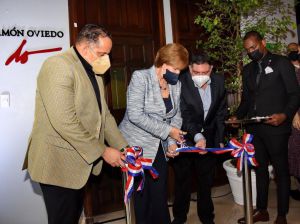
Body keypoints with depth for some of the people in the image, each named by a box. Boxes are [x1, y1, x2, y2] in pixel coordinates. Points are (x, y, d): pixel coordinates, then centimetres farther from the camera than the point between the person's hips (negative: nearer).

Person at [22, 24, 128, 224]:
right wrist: (103, 151, -20)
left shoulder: (94, 71, 11)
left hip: (81, 159, 9)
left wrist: (124, 148, 4)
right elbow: (64, 122, -26)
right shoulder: (58, 65, -18)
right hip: (59, 163, -8)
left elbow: (104, 114, 13)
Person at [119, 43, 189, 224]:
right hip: (137, 146, -5)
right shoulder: (140, 77, -13)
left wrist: (172, 142, -7)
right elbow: (135, 115, -22)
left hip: (160, 148, 5)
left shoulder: (176, 84, 4)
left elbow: (176, 116, 9)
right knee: (143, 195, 3)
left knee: (160, 194, 8)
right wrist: (168, 131, -20)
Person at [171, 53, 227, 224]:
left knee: (206, 179, 14)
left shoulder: (219, 81, -5)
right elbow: (185, 114, -24)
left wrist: (220, 139, 1)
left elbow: (221, 113, 3)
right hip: (185, 137, -3)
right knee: (182, 178, 10)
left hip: (209, 137, 3)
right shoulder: (181, 83, -20)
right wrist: (197, 136, -36)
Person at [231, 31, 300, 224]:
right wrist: (238, 116, 1)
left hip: (276, 128, -5)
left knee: (281, 171, 6)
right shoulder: (248, 69, 14)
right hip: (254, 128, 5)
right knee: (260, 170, 14)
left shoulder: (281, 63, -2)